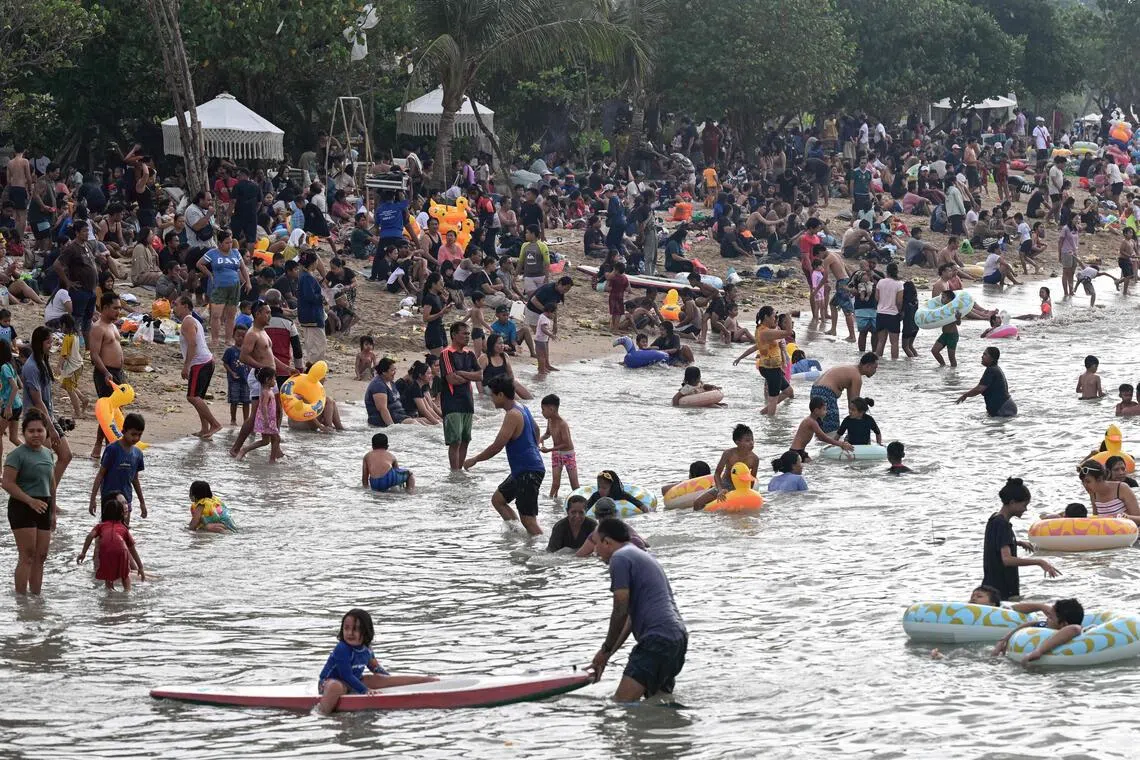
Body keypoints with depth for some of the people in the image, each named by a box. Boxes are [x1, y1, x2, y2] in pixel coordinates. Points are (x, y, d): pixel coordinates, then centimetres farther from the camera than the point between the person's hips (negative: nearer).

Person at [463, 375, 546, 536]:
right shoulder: (522, 408, 12)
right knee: (498, 499, 20)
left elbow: (497, 446, -20)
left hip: (528, 472, -11)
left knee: (528, 519, -12)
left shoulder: (512, 415, -19)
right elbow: (536, 430, 30)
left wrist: (474, 460, -8)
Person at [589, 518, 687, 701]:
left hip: (658, 638, -10)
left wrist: (605, 651, 4)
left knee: (622, 704, -20)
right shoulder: (643, 557, 28)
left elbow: (621, 612, -8)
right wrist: (607, 654, 28)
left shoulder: (620, 558, -3)